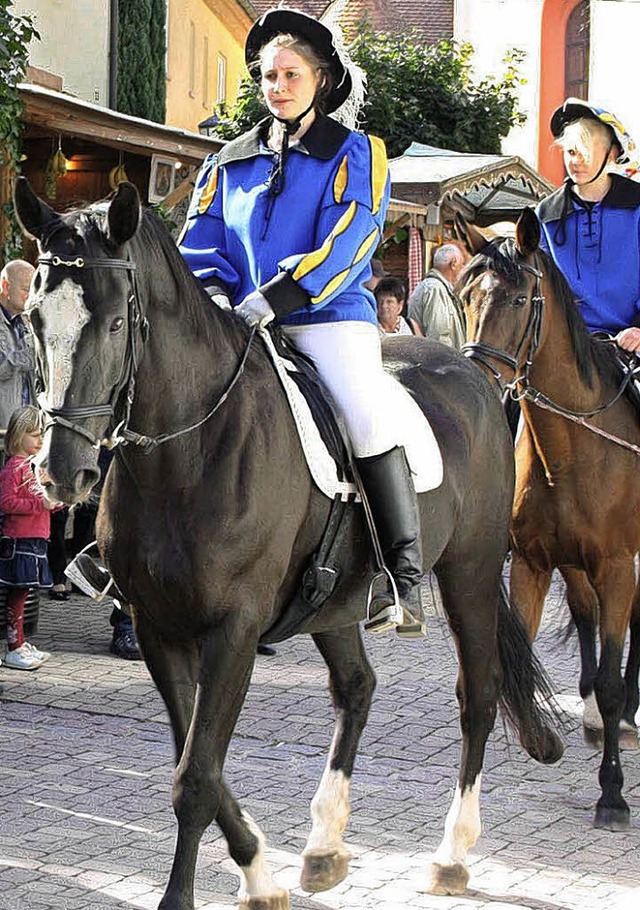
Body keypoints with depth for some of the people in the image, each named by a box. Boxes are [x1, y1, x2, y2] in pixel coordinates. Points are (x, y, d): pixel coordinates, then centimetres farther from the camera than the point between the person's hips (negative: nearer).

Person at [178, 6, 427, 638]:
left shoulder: (354, 153, 4)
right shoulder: (230, 163, 18)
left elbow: (345, 243, -10)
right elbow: (200, 243, 14)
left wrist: (274, 298, -22)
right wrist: (216, 295, -9)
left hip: (329, 316, -5)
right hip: (239, 324, 5)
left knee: (368, 415, -28)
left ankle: (405, 579, -24)